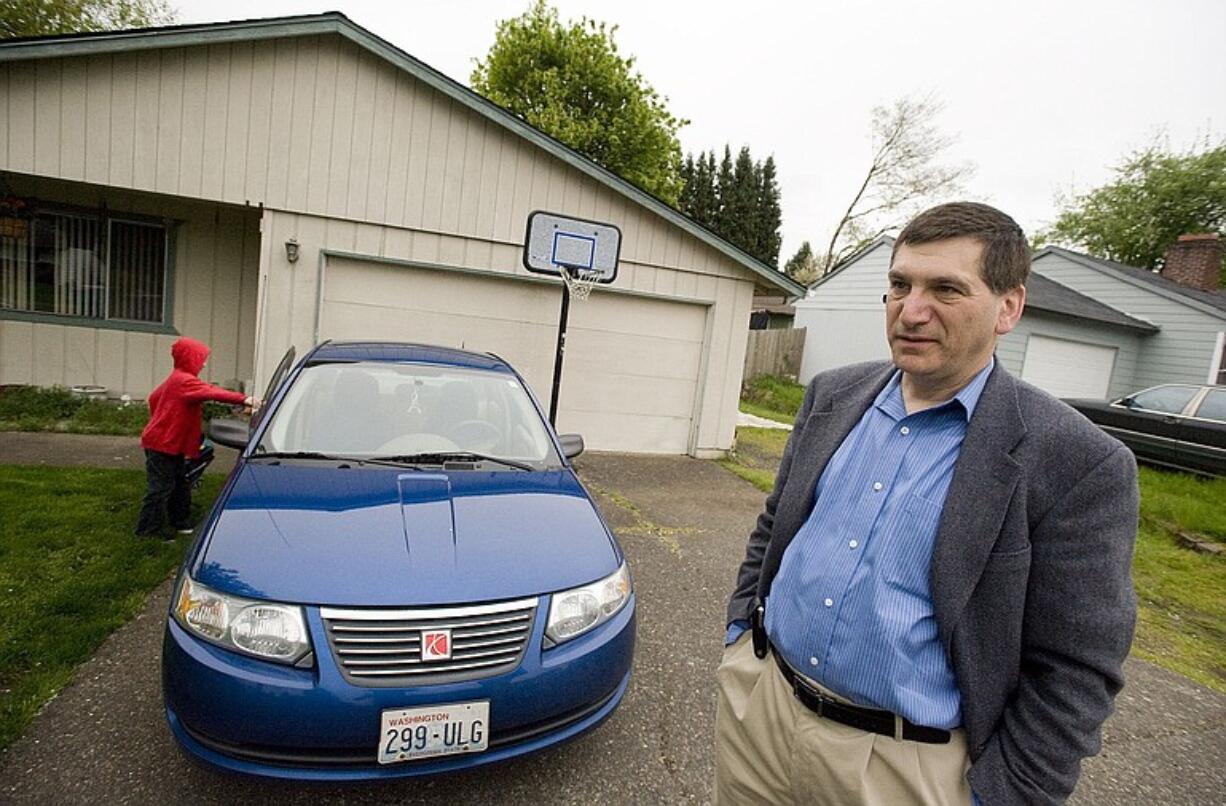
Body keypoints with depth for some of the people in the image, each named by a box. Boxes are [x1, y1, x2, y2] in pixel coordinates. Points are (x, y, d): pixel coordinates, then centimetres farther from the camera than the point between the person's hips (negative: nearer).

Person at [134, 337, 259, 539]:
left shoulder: (176, 379, 14)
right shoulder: (185, 381, -19)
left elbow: (154, 397, 25)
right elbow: (212, 393, -34)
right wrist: (243, 399, -42)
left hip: (172, 444, 10)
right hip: (162, 445, -10)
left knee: (180, 486, 16)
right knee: (161, 488, -4)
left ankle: (181, 524, 26)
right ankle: (148, 531, 5)